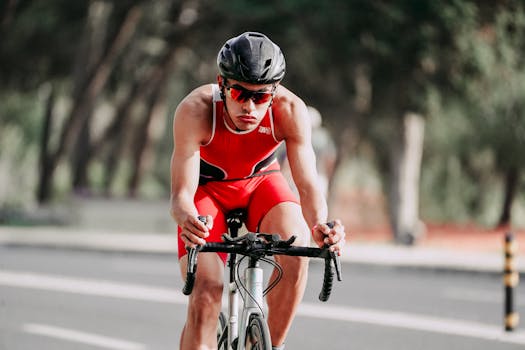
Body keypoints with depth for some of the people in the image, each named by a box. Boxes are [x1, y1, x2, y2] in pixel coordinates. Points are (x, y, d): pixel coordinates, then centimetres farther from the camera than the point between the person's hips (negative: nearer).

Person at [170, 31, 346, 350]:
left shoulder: (290, 110, -31)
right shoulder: (196, 109, -35)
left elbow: (307, 184, -33)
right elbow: (182, 194, -36)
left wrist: (319, 225, -55)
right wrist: (188, 220, -60)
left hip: (261, 183, 1)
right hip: (208, 187, -1)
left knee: (296, 251, -29)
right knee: (205, 296, -20)